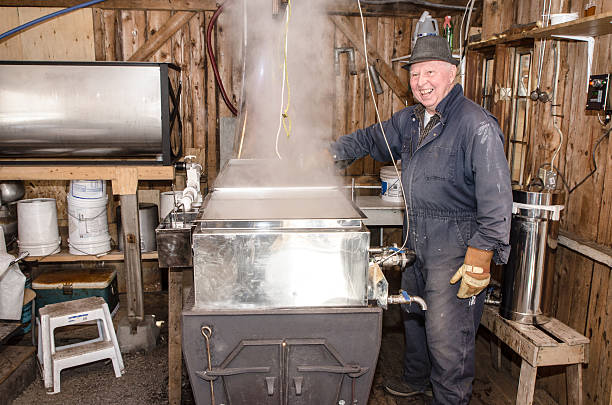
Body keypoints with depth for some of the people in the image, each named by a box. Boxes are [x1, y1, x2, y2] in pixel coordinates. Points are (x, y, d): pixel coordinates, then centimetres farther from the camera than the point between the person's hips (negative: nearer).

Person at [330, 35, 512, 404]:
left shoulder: (477, 125, -18)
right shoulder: (410, 120, 9)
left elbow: (496, 199, -21)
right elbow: (370, 139, 27)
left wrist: (479, 261, -23)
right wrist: (332, 152, 17)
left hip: (456, 246, -8)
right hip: (417, 242, 9)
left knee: (447, 336, -2)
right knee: (414, 315, 24)